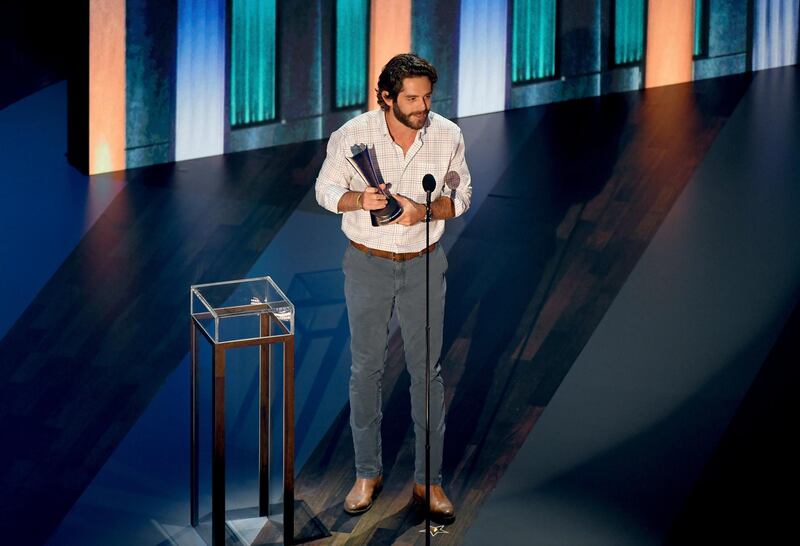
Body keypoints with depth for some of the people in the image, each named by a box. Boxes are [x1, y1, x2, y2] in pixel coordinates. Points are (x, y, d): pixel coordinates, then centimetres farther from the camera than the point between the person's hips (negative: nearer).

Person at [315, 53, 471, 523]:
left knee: (427, 370, 5)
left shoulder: (448, 135, -10)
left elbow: (461, 196, 0)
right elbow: (326, 189, -3)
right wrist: (357, 199, -25)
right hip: (368, 264, -1)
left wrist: (426, 210, -21)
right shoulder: (352, 135, -14)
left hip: (424, 264, 1)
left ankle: (429, 479, 16)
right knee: (366, 368, 9)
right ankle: (368, 473, 24)